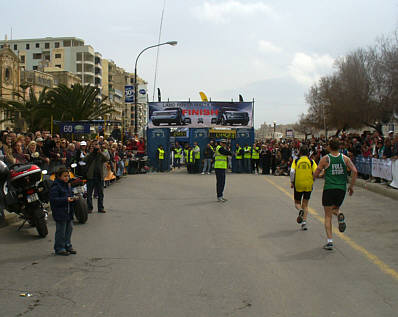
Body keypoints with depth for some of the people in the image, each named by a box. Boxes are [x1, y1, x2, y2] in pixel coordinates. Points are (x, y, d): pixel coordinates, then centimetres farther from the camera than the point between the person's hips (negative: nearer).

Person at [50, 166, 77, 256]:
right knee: (61, 231, -2)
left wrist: (73, 199, 1)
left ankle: (67, 246, 27)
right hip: (60, 213, -8)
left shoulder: (67, 185, 12)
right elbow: (54, 200, -22)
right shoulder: (55, 187, -15)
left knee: (69, 229, 15)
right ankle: (59, 248, 9)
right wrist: (66, 200, -28)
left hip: (68, 212, 9)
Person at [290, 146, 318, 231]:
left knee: (297, 202, 16)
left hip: (298, 185, -1)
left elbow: (292, 171, -12)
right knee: (305, 204, 12)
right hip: (308, 185, 1)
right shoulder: (311, 161, 0)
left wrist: (292, 182, 0)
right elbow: (316, 172, -10)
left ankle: (300, 210, -17)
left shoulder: (296, 161, -1)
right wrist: (312, 179, 8)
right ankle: (304, 222, 3)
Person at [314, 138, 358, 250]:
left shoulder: (325, 159, -4)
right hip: (342, 189, 3)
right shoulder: (345, 158, 3)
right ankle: (340, 215, -10)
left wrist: (320, 174, 22)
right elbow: (354, 171, -5)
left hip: (329, 189, -3)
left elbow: (315, 174, -2)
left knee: (328, 216, 5)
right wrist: (351, 186, 5)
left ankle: (330, 241, -1)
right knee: (335, 208, 27)